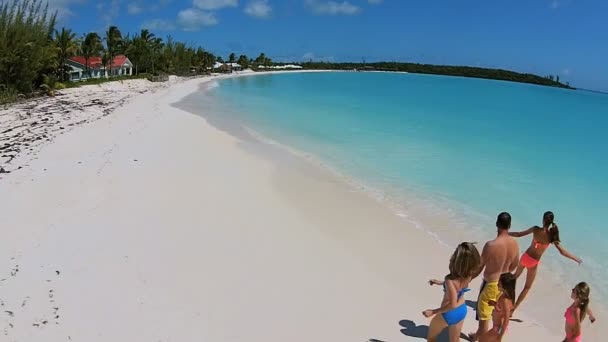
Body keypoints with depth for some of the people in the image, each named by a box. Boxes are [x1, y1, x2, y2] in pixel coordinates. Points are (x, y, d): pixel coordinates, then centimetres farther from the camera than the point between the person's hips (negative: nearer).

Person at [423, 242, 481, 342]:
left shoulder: (450, 280, -38)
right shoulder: (469, 274, -17)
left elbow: (452, 305, -30)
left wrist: (433, 312, -20)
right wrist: (440, 282, 13)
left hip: (449, 314, -6)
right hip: (462, 310, 6)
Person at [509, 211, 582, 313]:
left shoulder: (536, 229, -14)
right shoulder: (551, 236, -18)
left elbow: (518, 234, -7)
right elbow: (563, 252, -15)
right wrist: (576, 259, -2)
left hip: (525, 257, 2)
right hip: (533, 262, -1)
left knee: (516, 275, 31)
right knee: (527, 287, 15)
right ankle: (514, 308, 16)